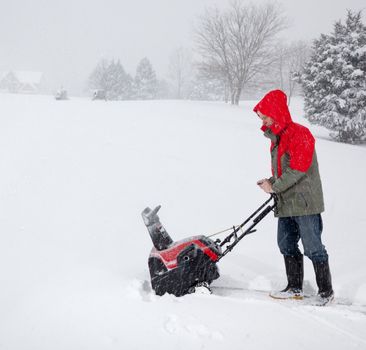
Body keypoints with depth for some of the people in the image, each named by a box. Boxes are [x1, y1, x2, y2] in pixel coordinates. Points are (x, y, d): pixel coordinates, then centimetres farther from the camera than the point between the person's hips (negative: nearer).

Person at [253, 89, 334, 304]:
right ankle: (295, 288, 22)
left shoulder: (299, 134, -14)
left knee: (313, 248, -3)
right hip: (286, 204, 9)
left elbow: (297, 170, -20)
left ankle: (326, 292, 8)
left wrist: (274, 188, -13)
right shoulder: (277, 138, 16)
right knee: (286, 245, 12)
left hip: (305, 203, -9)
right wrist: (270, 182, 3)